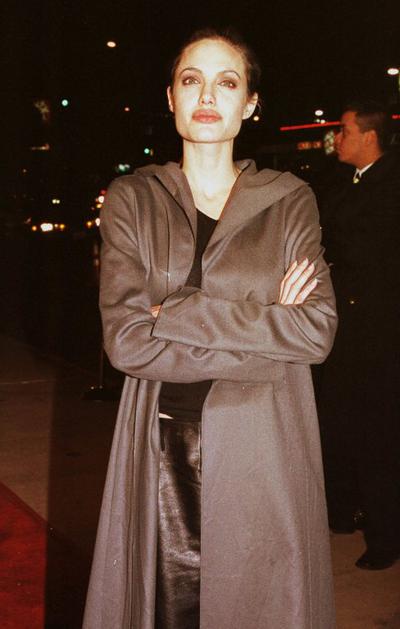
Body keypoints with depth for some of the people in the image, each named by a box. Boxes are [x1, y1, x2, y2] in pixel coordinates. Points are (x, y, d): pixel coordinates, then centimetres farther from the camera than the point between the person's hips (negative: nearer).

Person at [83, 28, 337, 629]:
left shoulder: (290, 200, 4)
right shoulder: (132, 198, 3)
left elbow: (318, 330, -8)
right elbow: (125, 339, -8)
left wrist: (178, 313, -13)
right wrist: (265, 331, -11)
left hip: (264, 451, 0)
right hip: (163, 450, 0)